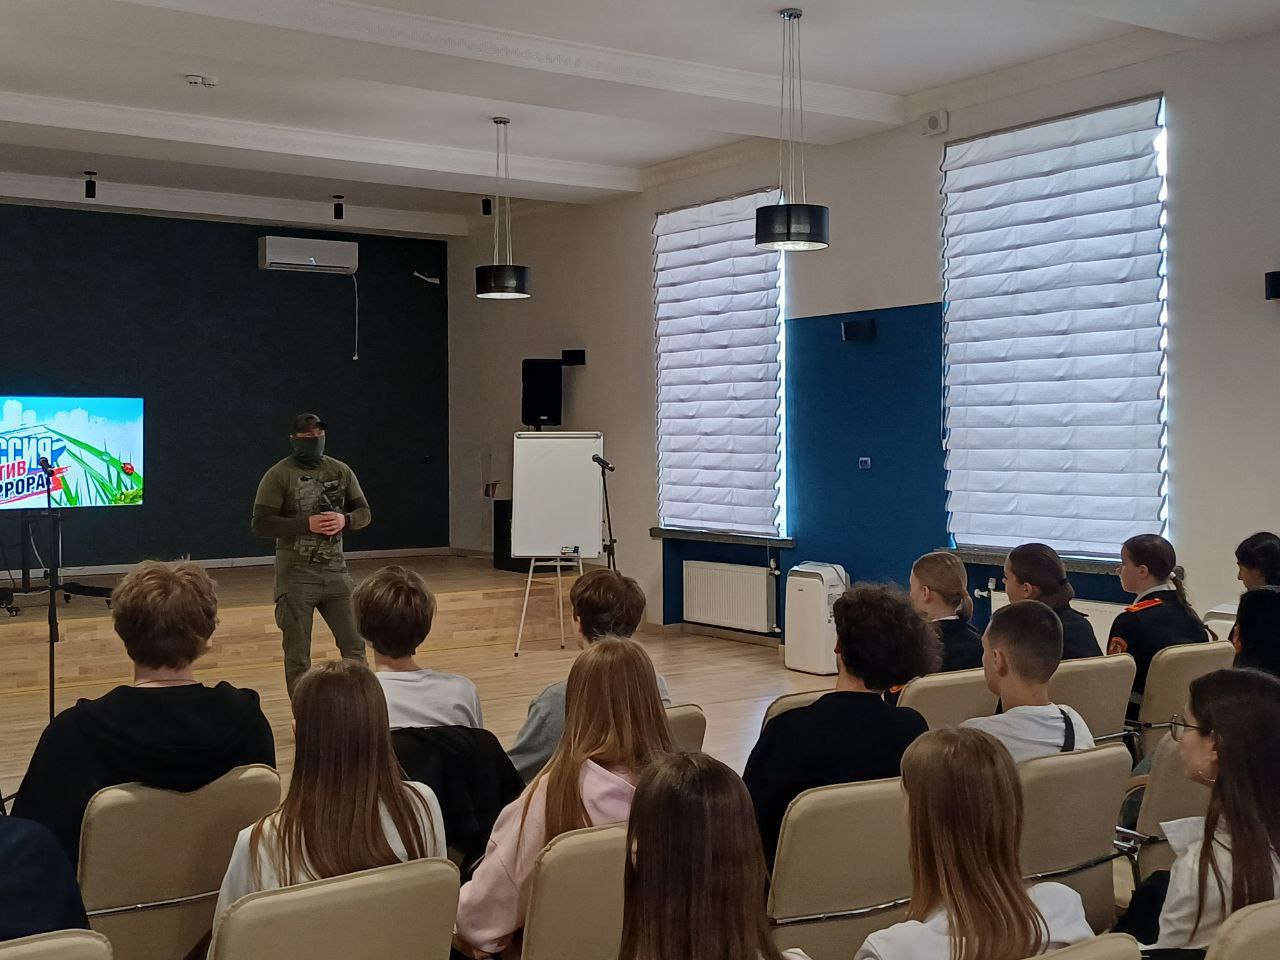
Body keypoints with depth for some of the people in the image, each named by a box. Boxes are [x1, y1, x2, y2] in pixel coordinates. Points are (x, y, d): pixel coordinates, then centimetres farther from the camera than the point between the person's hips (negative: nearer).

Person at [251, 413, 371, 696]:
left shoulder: (341, 471, 7)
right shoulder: (278, 475, -6)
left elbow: (364, 513, 11)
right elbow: (261, 524, -12)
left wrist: (344, 520, -12)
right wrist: (307, 524, -21)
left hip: (335, 569, 4)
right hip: (296, 574, -4)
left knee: (354, 646, 9)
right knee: (297, 655, 4)